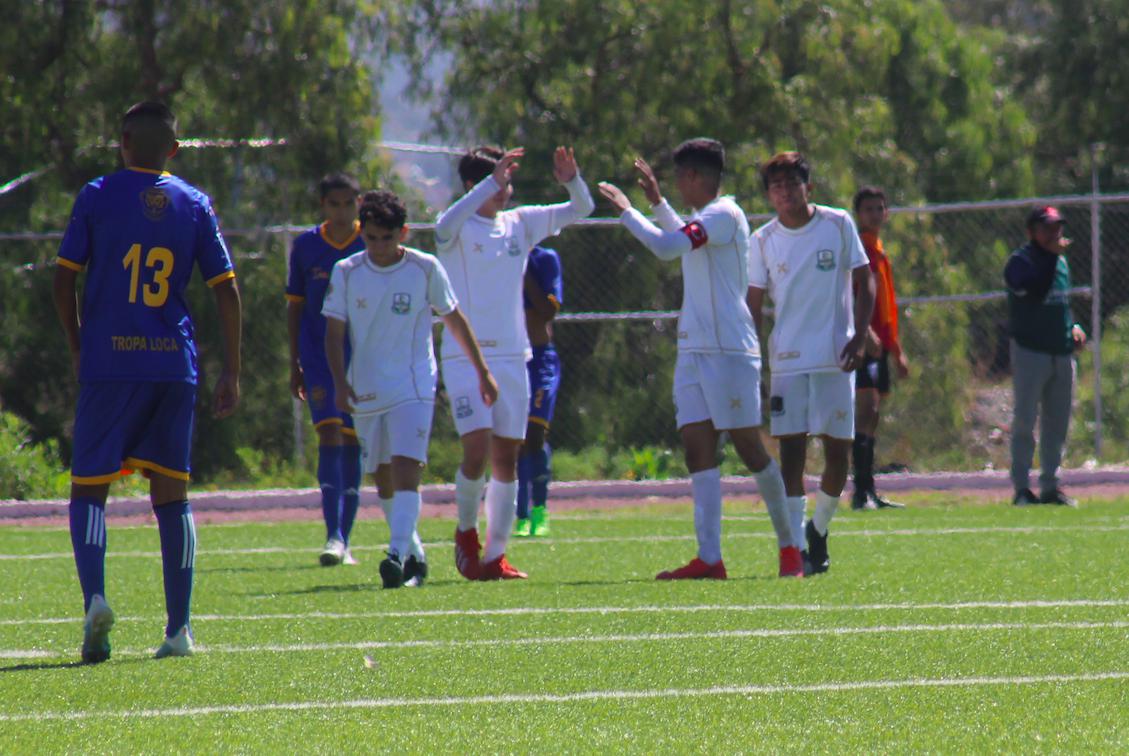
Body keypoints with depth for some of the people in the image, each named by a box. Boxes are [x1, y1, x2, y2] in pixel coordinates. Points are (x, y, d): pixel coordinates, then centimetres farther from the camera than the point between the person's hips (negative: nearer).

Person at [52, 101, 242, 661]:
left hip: (109, 363, -2)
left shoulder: (98, 196, 1)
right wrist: (231, 374, 9)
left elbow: (64, 281, 1)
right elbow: (226, 290, 5)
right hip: (175, 365, 2)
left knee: (88, 488, 3)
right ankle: (179, 628, 4)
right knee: (171, 493, 8)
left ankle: (94, 597, -22)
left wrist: (77, 349, 14)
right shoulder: (195, 204, 8)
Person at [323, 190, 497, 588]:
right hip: (366, 391, 3)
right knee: (383, 478, 9)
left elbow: (454, 320, 8)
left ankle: (398, 555, -28)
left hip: (413, 387, -3)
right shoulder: (346, 272, 0)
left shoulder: (426, 269, -4)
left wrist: (483, 372, 10)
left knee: (405, 469, -19)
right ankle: (413, 555, 22)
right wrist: (340, 382, -11)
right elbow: (334, 332, 3)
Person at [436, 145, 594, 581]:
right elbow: (448, 223, -30)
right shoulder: (458, 230, -5)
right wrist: (493, 180, -35)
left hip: (513, 358, 5)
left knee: (506, 459, 4)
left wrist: (571, 181, -12)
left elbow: (580, 209, 10)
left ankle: (495, 556, 10)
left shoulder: (520, 223, 10)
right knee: (477, 451, -16)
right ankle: (466, 533, 8)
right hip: (465, 358, -5)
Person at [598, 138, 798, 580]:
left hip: (729, 351, -9)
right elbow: (684, 243, 44)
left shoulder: (724, 215, -11)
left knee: (748, 447, -4)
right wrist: (657, 202, 42)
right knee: (698, 449, -1)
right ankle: (709, 558, -7)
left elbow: (667, 247, -24)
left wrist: (626, 211, -12)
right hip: (693, 352, 9)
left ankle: (789, 547, 7)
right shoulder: (706, 219, 19)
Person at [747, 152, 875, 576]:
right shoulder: (762, 241, 4)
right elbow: (754, 305, 7)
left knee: (838, 452, 1)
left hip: (836, 357, 0)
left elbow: (864, 282, 5)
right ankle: (796, 548, -6)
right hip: (786, 361, 0)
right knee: (791, 449, -7)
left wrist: (859, 336, -6)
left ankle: (819, 529, 24)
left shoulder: (839, 225, 1)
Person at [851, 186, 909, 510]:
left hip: (879, 344, 9)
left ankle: (869, 494, 13)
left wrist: (897, 350, 28)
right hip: (864, 341, -9)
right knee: (866, 407, -18)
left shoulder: (880, 253, 21)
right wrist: (865, 332, -29)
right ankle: (863, 490, -24)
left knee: (872, 417, 10)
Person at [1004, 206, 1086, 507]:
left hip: (1062, 352, 7)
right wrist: (1052, 255, -25)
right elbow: (1036, 290, -26)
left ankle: (1050, 486, 15)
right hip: (1030, 350, -7)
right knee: (1025, 421, -6)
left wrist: (1073, 326, 7)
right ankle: (1021, 487, -4)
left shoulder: (1061, 262, 15)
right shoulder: (1020, 261, -7)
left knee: (1057, 424, 9)